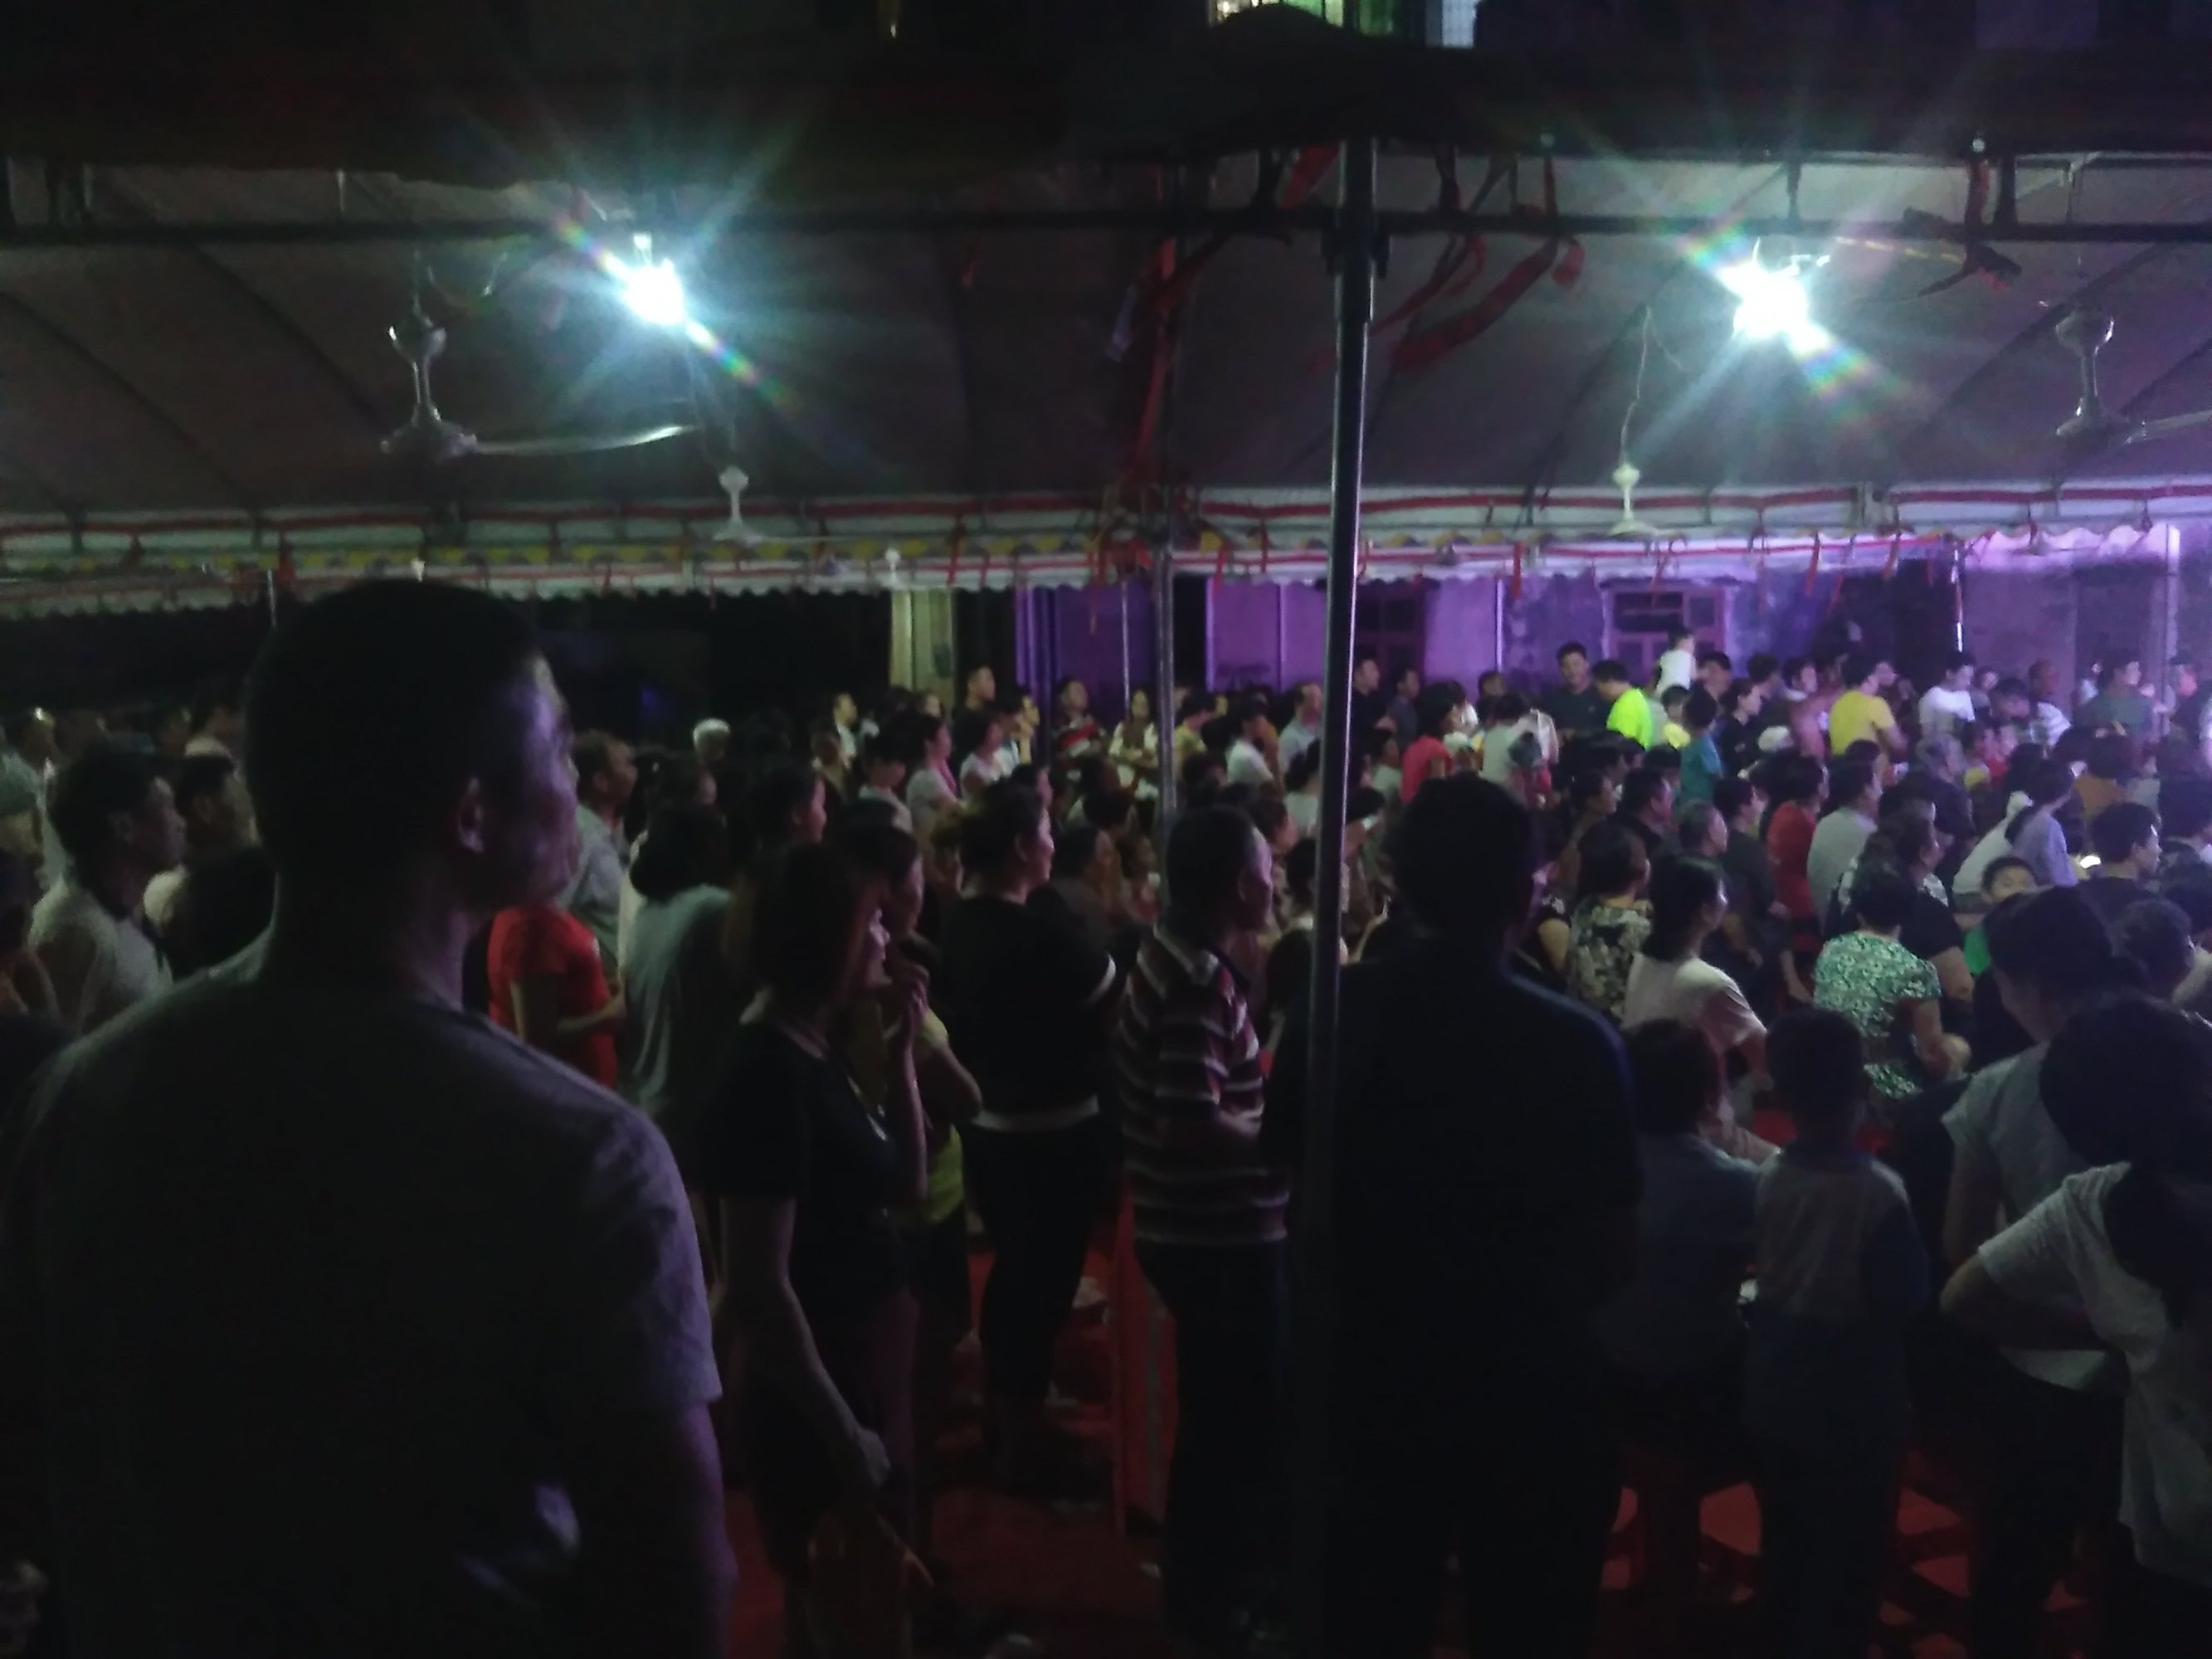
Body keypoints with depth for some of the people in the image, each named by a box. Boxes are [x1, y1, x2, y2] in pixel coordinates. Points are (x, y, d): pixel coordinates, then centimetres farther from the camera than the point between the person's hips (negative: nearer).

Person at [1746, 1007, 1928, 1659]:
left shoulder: (1765, 1179, -9)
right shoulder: (1880, 1192, -25)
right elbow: (1908, 1298, -17)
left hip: (1775, 1395, 5)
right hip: (1854, 1405, -5)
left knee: (1785, 1542, 22)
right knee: (1849, 1555, 12)